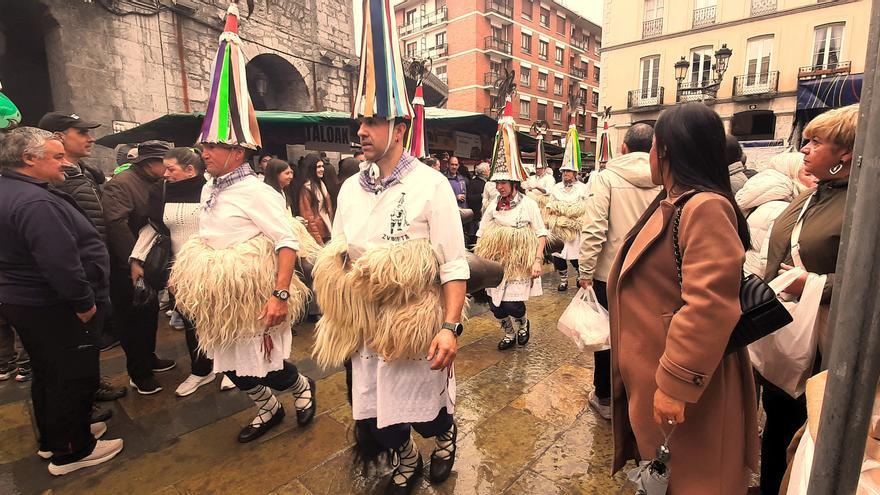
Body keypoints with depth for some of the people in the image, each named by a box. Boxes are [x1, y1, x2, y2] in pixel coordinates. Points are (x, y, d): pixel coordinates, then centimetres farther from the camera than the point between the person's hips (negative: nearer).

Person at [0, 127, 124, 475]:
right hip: (54, 308, -10)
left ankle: (52, 438, 38)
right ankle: (72, 451, 19)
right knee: (76, 377, 4)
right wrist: (85, 303, -19)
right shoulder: (35, 202, -24)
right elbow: (61, 263, -30)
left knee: (48, 374, 22)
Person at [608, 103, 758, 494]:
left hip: (681, 385, -9)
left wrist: (676, 385, -26)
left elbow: (709, 307, -31)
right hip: (653, 370, 9)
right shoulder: (673, 203, 8)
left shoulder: (706, 208, -24)